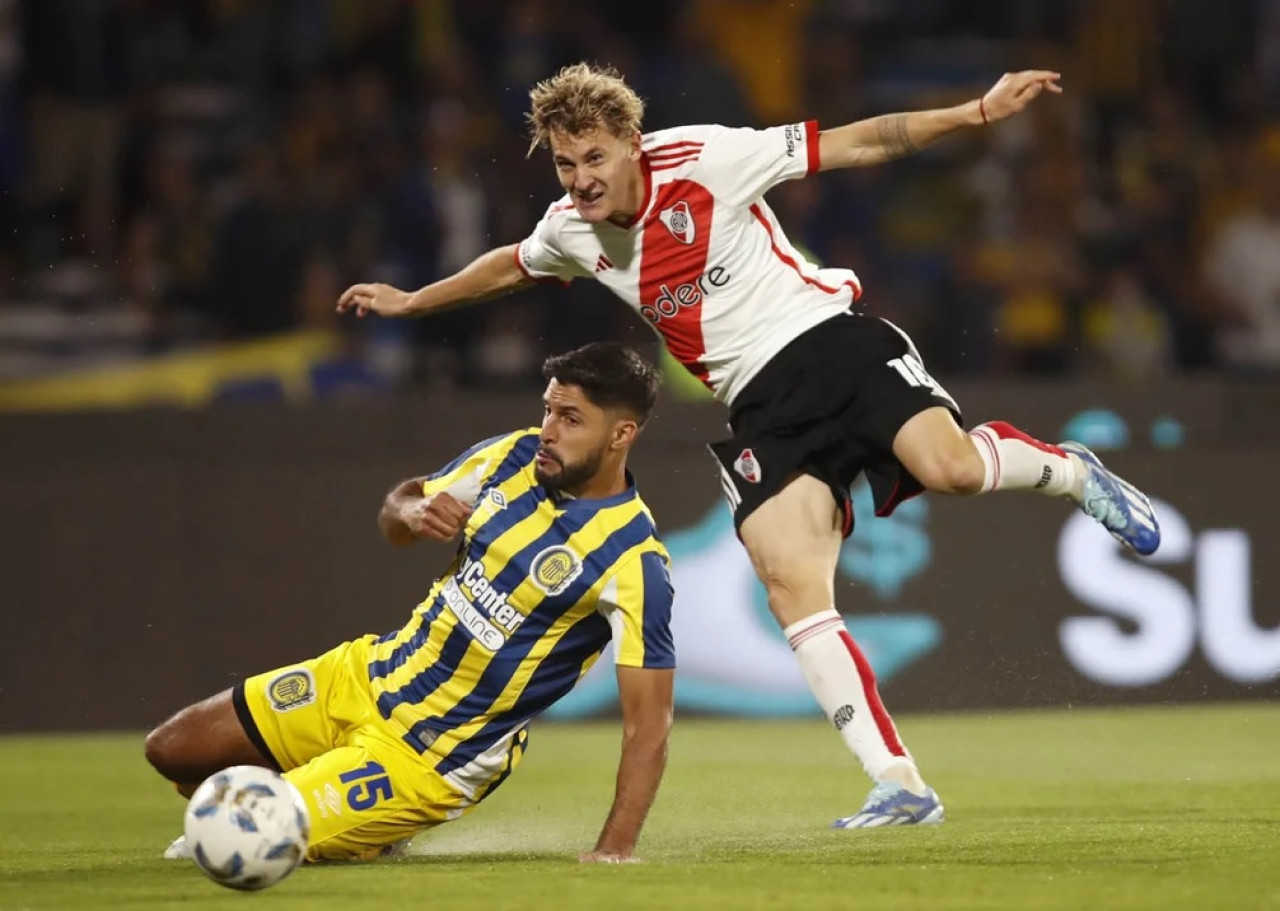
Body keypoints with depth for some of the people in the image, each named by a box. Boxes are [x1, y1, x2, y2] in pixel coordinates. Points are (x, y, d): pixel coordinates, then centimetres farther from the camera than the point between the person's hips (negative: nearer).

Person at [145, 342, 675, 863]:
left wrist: (615, 848, -31)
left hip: (428, 759, -7)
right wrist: (411, 512, -12)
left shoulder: (633, 560, -23)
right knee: (171, 751, 7)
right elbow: (396, 511, 13)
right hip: (367, 674, 7)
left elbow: (649, 717, -23)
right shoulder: (516, 456, -2)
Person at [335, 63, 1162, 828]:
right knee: (792, 589, -17)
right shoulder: (571, 232, 8)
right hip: (760, 411, 4)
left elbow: (858, 145, -7)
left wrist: (981, 113, -14)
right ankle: (899, 786, -18)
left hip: (830, 341, -4)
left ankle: (1069, 470, 6)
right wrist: (412, 302, 43)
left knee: (952, 466, -31)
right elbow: (510, 267, 33)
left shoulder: (703, 159, -8)